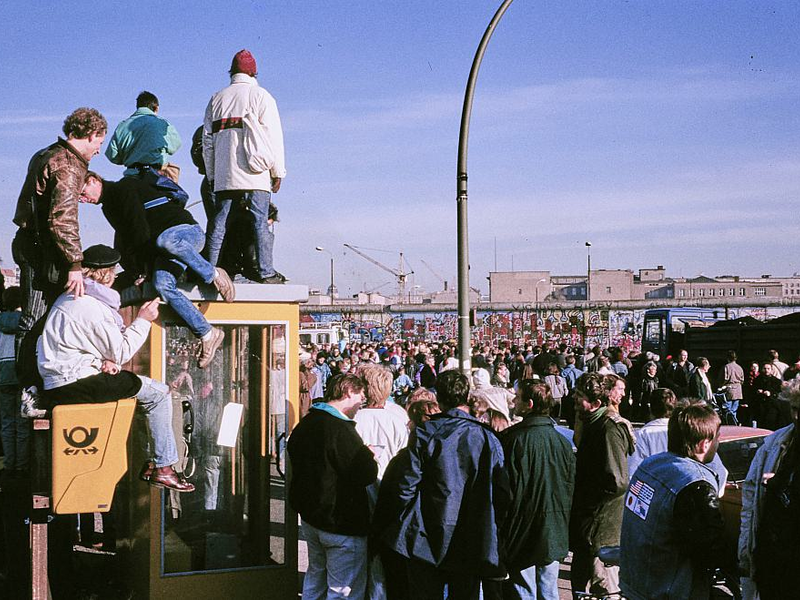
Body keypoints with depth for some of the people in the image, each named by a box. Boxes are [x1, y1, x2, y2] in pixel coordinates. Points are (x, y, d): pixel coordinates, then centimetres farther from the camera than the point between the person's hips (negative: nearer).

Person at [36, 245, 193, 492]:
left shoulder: (70, 298, 15)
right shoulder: (91, 307, -17)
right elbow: (121, 352, -11)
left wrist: (104, 360, 2)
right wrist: (142, 320, -1)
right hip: (74, 386, -10)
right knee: (158, 393, -6)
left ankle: (150, 461, 20)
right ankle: (163, 468, -3)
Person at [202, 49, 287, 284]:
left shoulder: (217, 99, 16)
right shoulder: (260, 96, 4)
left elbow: (207, 141, 14)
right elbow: (274, 136, -1)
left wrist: (211, 175, 18)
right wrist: (277, 172, 3)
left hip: (223, 175, 4)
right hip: (254, 174, -3)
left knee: (219, 222, 4)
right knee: (260, 221, -3)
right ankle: (266, 272, -7)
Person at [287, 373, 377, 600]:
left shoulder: (306, 422, 7)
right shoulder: (340, 429, -23)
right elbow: (366, 475, -26)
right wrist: (370, 457, -3)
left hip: (310, 515, 10)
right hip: (342, 522, -9)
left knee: (315, 580, 24)